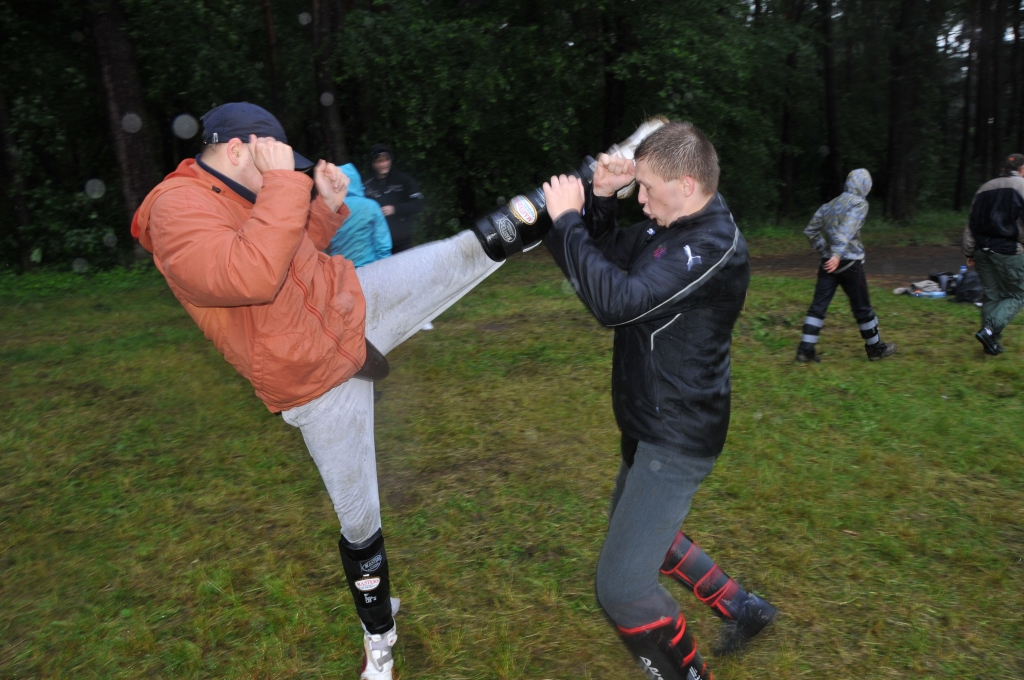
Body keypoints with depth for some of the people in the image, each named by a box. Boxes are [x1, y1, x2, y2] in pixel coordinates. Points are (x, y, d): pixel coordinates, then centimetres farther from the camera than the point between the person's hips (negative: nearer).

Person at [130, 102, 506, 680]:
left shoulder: (237, 192, 7)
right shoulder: (177, 211, -21)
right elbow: (252, 275, -39)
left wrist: (326, 206, 4)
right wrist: (284, 184, -32)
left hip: (359, 305, 7)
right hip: (319, 383, -6)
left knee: (470, 252, -8)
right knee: (360, 520, 8)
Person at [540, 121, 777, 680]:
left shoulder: (713, 247, -24)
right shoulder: (667, 226, 4)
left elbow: (616, 301, -33)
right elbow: (606, 257, 14)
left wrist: (566, 219, -24)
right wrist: (601, 198, -4)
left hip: (676, 440, -10)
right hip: (651, 426, 10)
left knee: (620, 588, -7)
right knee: (635, 527, 29)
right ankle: (741, 608, 42)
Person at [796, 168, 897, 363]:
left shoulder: (830, 204, 12)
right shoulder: (859, 203, -8)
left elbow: (810, 230, 13)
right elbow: (847, 230, -24)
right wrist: (837, 254, -35)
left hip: (829, 262, 6)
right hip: (849, 262, -5)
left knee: (818, 305, 3)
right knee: (862, 307, 8)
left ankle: (806, 349, -3)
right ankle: (875, 348, 23)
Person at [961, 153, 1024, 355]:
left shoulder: (985, 188, 16)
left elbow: (972, 222, 15)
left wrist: (969, 252, 17)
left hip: (983, 249, 6)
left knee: (991, 295, 13)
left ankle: (991, 342, 14)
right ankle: (989, 329, -14)